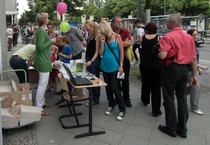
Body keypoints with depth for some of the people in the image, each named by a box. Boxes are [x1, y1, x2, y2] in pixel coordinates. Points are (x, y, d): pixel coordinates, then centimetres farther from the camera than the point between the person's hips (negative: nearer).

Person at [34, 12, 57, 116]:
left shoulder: (42, 30, 12)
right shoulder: (41, 31, -18)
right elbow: (40, 47, -25)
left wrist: (52, 41, 13)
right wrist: (51, 41, -17)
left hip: (43, 61, 11)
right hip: (43, 61, -11)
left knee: (42, 83, 19)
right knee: (43, 84, -5)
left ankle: (41, 102, 32)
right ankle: (38, 108, 2)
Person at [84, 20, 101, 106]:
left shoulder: (97, 36, -13)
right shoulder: (89, 35, 11)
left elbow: (97, 51, -18)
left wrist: (91, 61, -26)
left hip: (95, 60, -8)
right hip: (88, 59, 8)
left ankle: (96, 100, 10)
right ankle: (92, 98, 23)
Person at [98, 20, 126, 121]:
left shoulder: (116, 36, -7)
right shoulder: (102, 38, 4)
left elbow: (121, 51, -6)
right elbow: (101, 53, 3)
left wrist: (121, 65, -10)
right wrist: (102, 42, -10)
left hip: (114, 66, -5)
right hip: (105, 66, 5)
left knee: (115, 88, -5)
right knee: (108, 87, 13)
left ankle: (122, 109, 7)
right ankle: (111, 105, 31)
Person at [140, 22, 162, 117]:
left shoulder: (143, 38, -2)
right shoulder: (158, 38, -9)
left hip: (144, 64, 3)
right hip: (156, 65, -3)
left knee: (145, 83, 24)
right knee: (156, 87, 2)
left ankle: (145, 100, 47)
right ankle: (156, 110, 7)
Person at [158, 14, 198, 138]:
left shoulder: (168, 37, -14)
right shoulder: (189, 37, 6)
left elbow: (162, 56, -23)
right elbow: (194, 58, 7)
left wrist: (160, 47, -1)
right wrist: (194, 75, 14)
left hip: (171, 69, -6)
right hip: (184, 69, 6)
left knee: (169, 99, 6)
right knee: (182, 98, 14)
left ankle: (171, 128, 15)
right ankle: (182, 129, 22)